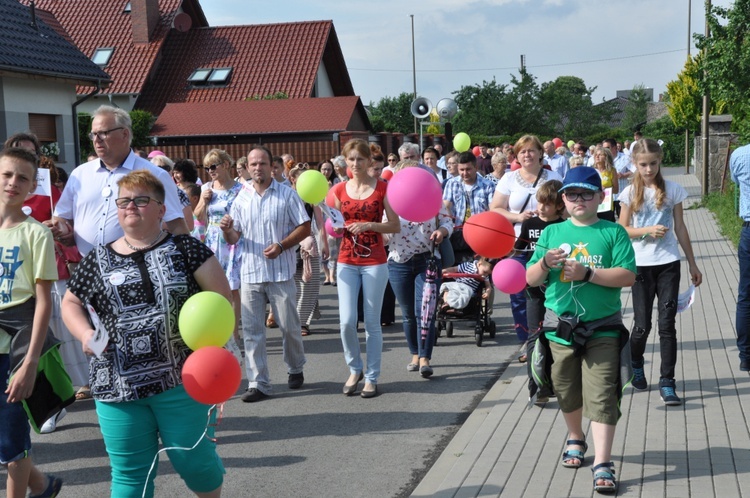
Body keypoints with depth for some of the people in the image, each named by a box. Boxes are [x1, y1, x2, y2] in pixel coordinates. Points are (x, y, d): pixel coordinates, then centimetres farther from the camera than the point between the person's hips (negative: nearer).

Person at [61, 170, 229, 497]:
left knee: (193, 460, 7)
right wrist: (85, 334, -1)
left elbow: (222, 295, 0)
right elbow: (71, 302, 18)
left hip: (181, 380, -2)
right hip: (118, 385, 2)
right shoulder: (98, 260, 7)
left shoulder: (185, 249, 0)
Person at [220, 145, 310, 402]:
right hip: (250, 272, 3)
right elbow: (234, 238, 10)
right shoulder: (241, 198, 9)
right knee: (252, 330, 0)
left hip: (281, 272, -3)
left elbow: (304, 227, -2)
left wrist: (281, 246, -16)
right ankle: (258, 383, 6)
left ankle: (295, 369, 31)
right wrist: (227, 230, -13)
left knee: (289, 326, 6)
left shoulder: (287, 194, -1)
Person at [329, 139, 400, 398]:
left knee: (372, 322, 3)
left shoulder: (382, 188, -2)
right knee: (347, 321, -4)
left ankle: (371, 377, 15)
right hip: (347, 262, 2)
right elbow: (334, 228, 12)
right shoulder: (339, 190, 5)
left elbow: (395, 225, -3)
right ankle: (354, 369, 19)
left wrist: (369, 225, -17)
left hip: (375, 262, -2)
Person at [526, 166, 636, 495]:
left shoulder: (613, 232, -1)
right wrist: (545, 264, -16)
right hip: (560, 328, 3)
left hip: (602, 329, -3)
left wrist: (587, 273, -20)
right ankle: (575, 439, 41)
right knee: (567, 393, 17)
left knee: (601, 397, -7)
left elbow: (628, 276, -11)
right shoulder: (552, 233, 6)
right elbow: (531, 280, 5)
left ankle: (602, 464, -5)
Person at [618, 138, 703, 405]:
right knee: (642, 324, 5)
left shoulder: (672, 189, 1)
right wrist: (647, 231, -16)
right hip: (641, 265, 0)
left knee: (667, 323, -3)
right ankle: (635, 365, 33)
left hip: (668, 263, 0)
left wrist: (692, 263, 8)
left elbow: (680, 227, 6)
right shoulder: (630, 193, 0)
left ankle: (667, 382, 3)